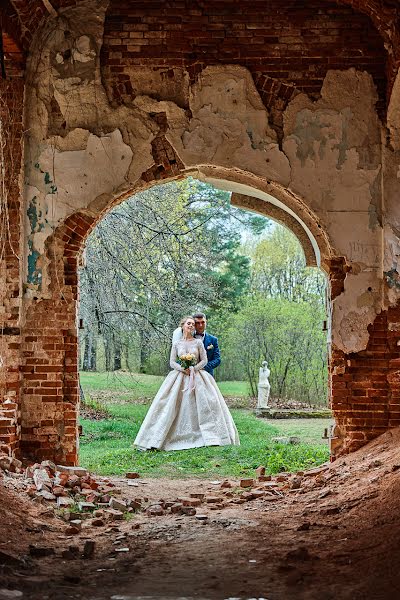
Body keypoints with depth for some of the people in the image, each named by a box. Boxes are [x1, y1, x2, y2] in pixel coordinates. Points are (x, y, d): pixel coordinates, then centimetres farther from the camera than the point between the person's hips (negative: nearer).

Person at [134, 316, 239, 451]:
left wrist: (194, 369, -13)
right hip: (179, 378, 0)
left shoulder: (198, 342, 6)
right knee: (172, 406, -6)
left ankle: (211, 437, -1)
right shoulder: (176, 344, 8)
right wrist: (183, 369, -13)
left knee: (204, 403, -8)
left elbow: (204, 360, 3)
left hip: (197, 377, 0)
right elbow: (172, 362, 4)